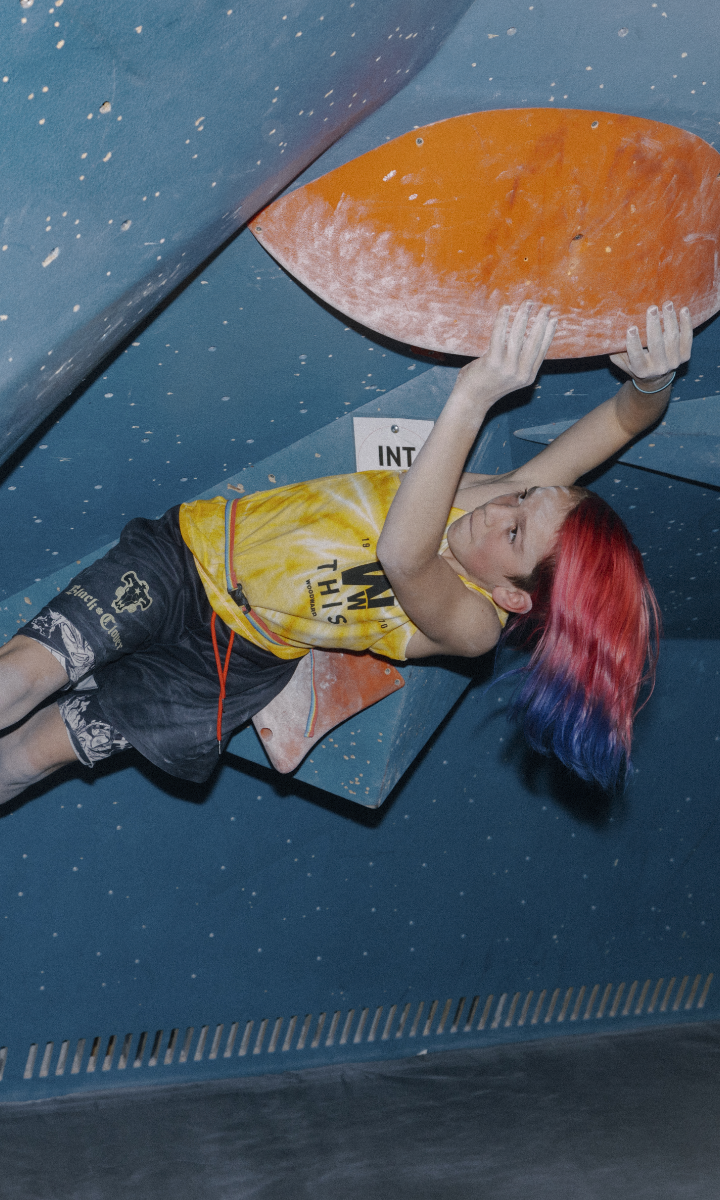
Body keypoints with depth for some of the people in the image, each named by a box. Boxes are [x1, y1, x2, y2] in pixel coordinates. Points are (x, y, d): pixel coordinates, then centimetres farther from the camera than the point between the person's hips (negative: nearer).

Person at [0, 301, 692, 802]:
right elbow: (625, 421, -10)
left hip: (238, 660, -3)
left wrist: (473, 397, -60)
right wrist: (651, 384, -35)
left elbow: (403, 555, -50)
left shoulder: (471, 625, -28)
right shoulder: (504, 493, -14)